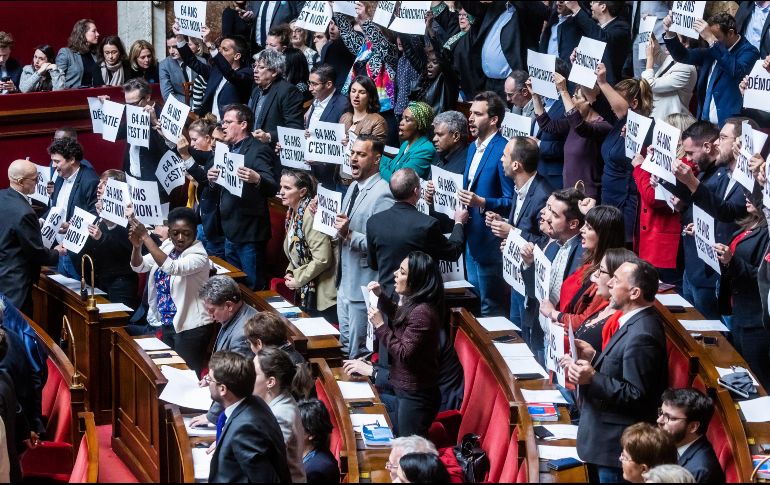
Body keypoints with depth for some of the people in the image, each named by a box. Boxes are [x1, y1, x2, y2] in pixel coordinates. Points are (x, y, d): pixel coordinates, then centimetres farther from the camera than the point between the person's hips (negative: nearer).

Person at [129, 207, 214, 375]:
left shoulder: (199, 256, -18)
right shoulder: (166, 248, 4)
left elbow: (171, 267, -34)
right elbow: (139, 267, 2)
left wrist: (146, 238, -34)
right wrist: (137, 246, -20)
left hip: (190, 328, -7)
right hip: (167, 323, 8)